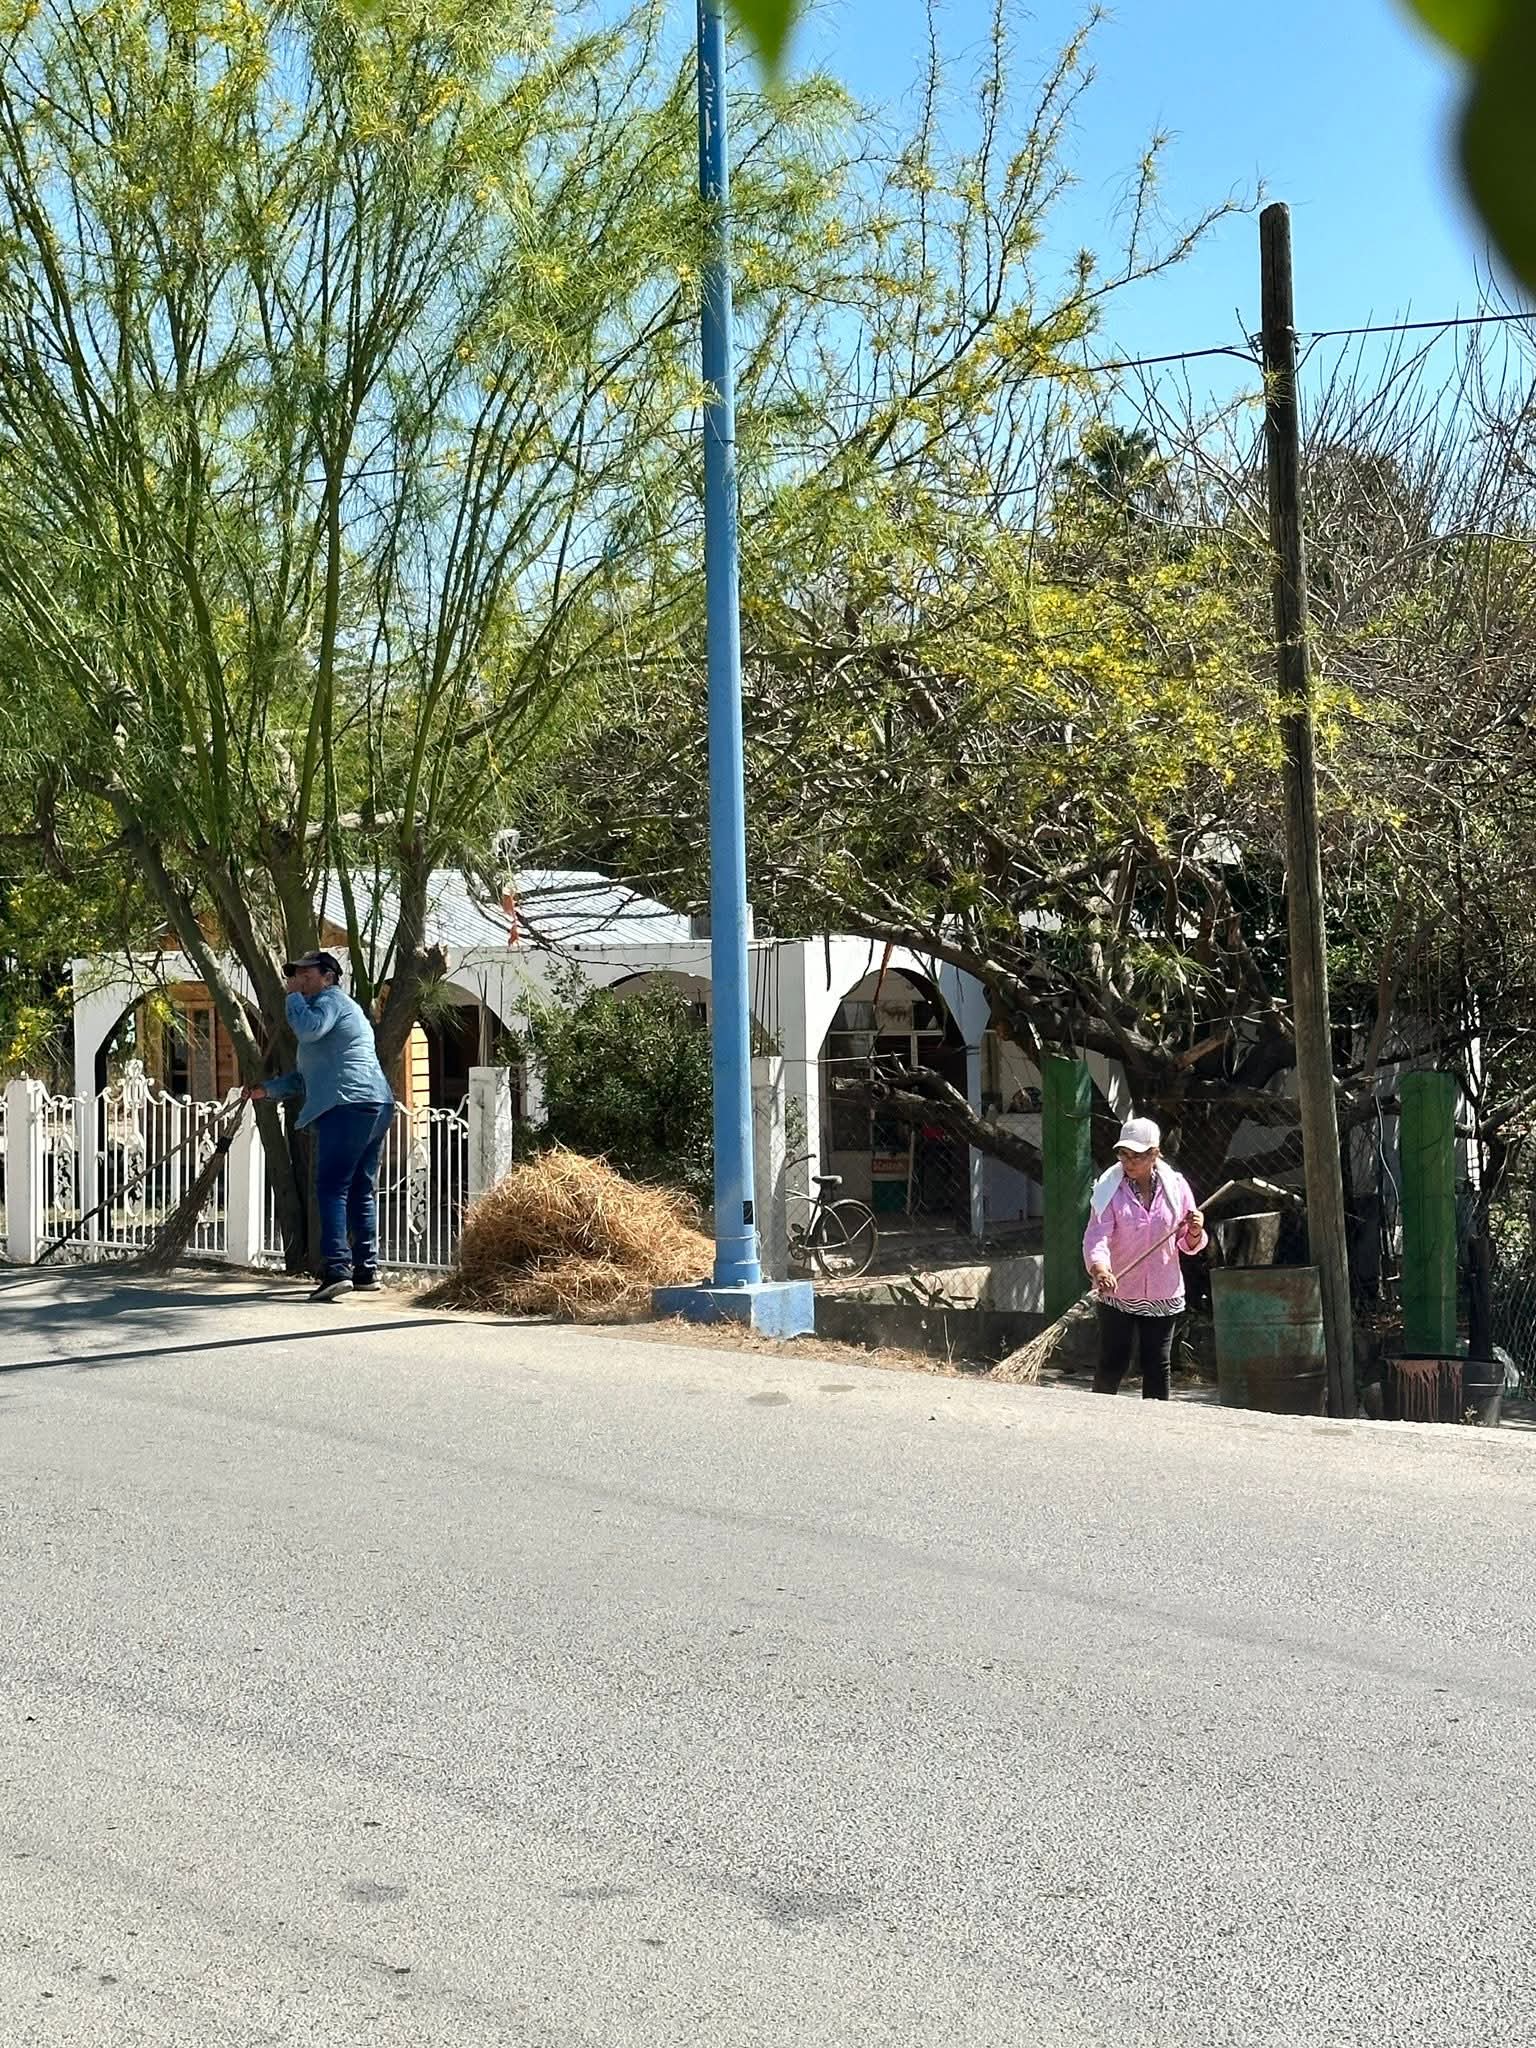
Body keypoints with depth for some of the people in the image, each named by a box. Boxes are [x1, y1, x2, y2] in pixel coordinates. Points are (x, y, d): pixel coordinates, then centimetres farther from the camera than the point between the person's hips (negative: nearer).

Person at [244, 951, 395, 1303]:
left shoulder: (331, 1000, 2)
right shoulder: (344, 1008, 32)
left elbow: (308, 1029, -20)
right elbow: (311, 1075, 37)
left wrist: (294, 996, -3)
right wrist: (269, 1089, 38)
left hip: (348, 1106, -10)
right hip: (378, 1105, 10)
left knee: (331, 1189, -12)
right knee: (362, 1190, 12)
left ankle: (336, 1270, -21)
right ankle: (367, 1270, 12)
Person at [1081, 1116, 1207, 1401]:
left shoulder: (1176, 1186, 1)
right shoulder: (1109, 1188, -7)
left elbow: (1188, 1245, 10)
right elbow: (1096, 1236, -20)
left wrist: (1195, 1232, -14)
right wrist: (1099, 1270, -39)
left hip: (1163, 1295, 2)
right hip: (1117, 1293, -2)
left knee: (1157, 1367, 5)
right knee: (1112, 1366, 0)